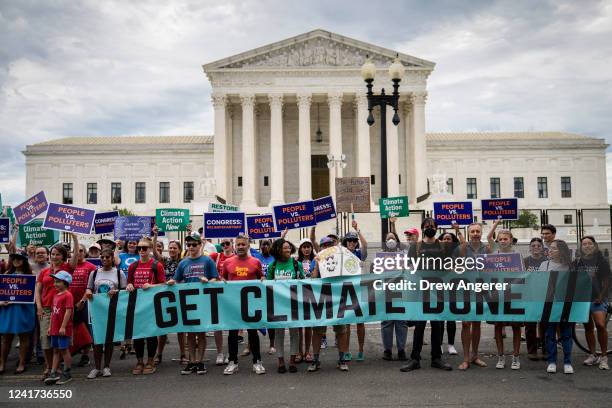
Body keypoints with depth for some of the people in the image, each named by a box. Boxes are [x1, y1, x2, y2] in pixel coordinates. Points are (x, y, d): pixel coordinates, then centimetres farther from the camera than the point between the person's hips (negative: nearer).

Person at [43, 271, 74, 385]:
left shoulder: (68, 295, -13)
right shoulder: (56, 295, 14)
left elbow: (68, 311, -19)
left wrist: (63, 327, -21)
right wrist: (50, 326, 17)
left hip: (63, 329, -8)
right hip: (55, 328, 8)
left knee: (64, 350, -1)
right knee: (56, 350, 12)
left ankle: (67, 373, 9)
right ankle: (53, 373, 16)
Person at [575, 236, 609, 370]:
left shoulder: (601, 261, 2)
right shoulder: (576, 263, 9)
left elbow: (606, 281, -1)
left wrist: (601, 297, -8)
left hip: (597, 299, -3)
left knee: (600, 325, -18)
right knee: (588, 327, 8)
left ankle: (604, 357, -8)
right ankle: (592, 355, 18)